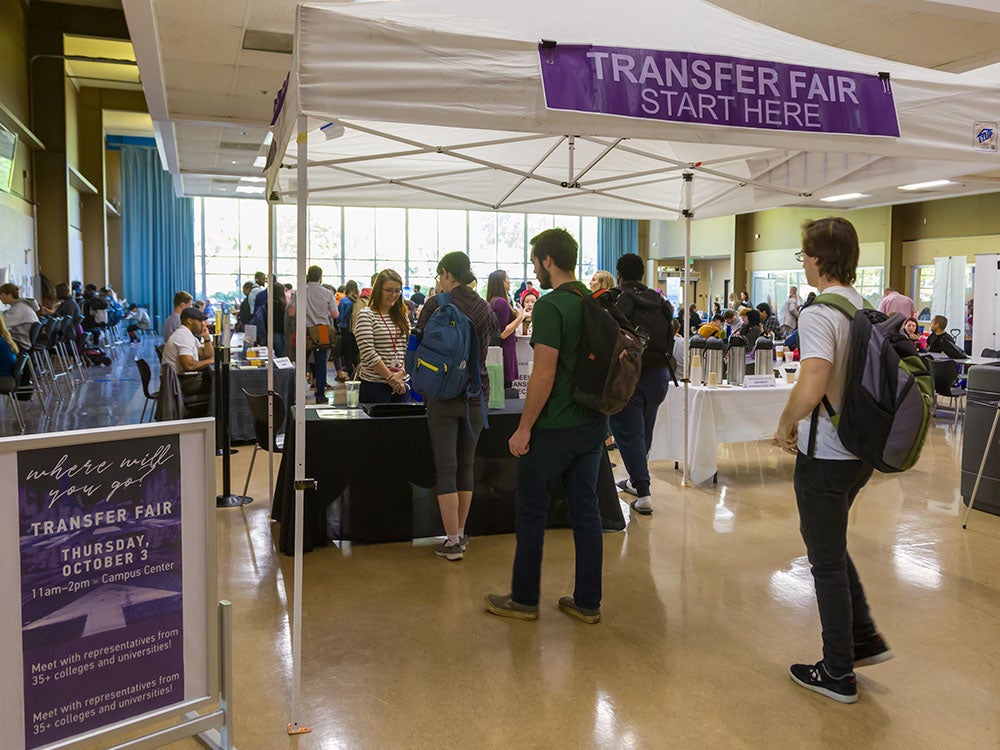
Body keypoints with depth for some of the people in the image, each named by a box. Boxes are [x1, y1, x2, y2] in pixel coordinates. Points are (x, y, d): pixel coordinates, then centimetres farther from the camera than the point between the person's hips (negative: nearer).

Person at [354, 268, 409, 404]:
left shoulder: (402, 316, 12)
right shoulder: (366, 315, -6)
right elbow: (368, 353, -13)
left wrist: (401, 373, -8)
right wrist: (390, 377, -12)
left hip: (401, 384, 6)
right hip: (375, 385, -5)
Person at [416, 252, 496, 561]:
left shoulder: (435, 305, -8)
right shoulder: (485, 308, 4)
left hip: (444, 394, -4)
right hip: (476, 394, 4)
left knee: (445, 468, 2)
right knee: (466, 465, 14)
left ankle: (452, 542, 4)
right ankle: (461, 534, 24)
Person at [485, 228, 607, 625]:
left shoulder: (550, 306, -16)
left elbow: (545, 373, -21)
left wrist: (524, 428, -14)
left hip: (555, 428, -8)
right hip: (593, 424, 8)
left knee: (531, 510, 7)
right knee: (585, 510, 12)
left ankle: (524, 599, 19)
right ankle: (587, 602, 20)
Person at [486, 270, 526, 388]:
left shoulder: (492, 301, 12)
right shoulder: (502, 302, -15)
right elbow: (502, 333, -19)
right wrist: (519, 318, -16)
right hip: (504, 351, -10)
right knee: (505, 387, -7)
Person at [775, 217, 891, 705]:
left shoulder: (819, 315, -21)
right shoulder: (867, 310, 6)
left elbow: (810, 390, -36)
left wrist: (786, 425, -15)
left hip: (826, 458, -8)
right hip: (862, 449, 9)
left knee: (827, 560, 6)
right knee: (827, 543, 26)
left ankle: (838, 673, 20)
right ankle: (864, 637, 32)